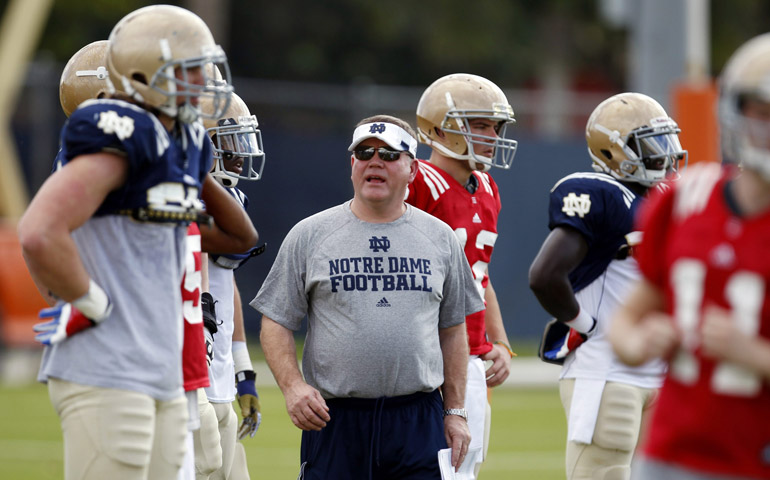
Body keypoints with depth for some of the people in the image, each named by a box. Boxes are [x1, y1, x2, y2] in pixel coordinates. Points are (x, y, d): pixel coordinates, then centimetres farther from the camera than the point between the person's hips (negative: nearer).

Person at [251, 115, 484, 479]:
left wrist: (455, 411, 10)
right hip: (335, 419, -1)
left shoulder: (439, 238, 12)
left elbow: (452, 330, 16)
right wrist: (292, 385, -12)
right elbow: (276, 324, 5)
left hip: (419, 420, 1)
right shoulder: (310, 235, 5)